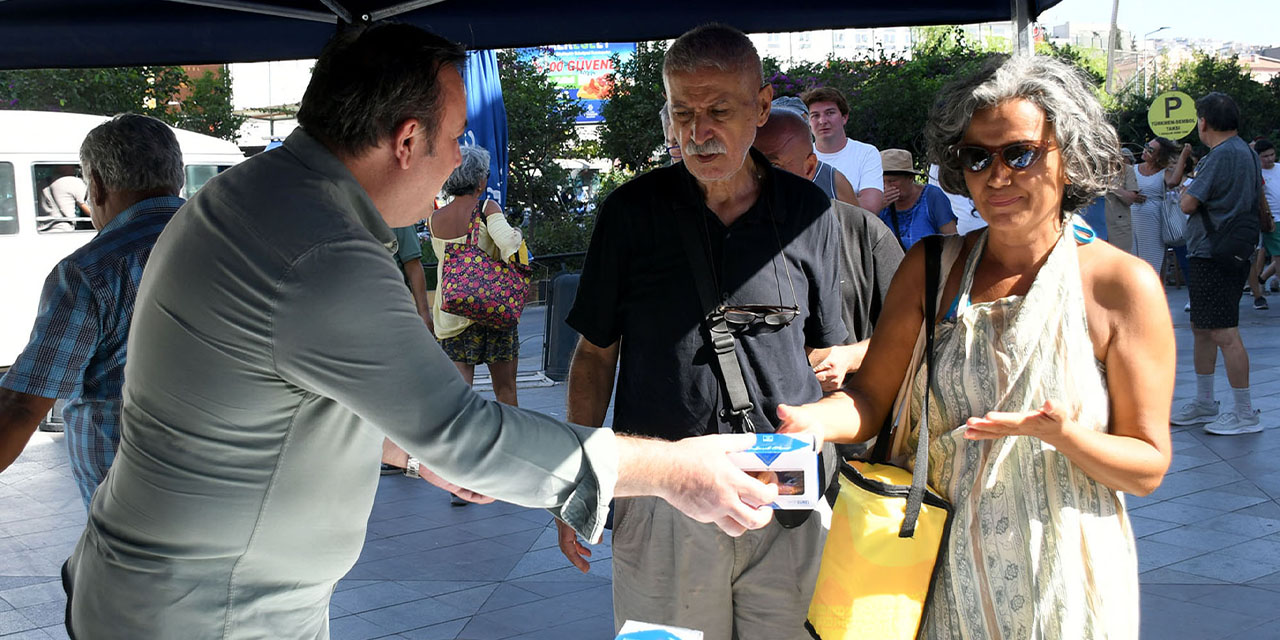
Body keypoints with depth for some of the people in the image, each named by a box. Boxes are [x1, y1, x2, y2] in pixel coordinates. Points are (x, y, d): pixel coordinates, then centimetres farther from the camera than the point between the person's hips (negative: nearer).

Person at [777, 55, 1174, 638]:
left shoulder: (1123, 287, -10)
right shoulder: (930, 267, -1)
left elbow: (1148, 467, -8)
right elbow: (871, 398, -3)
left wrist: (1063, 435, -27)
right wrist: (817, 421, -25)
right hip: (937, 566, 2)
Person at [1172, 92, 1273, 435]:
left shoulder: (1221, 155, -17)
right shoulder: (1247, 152, 14)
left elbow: (1188, 204, -15)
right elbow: (1259, 197, 28)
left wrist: (1192, 183, 6)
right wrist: (1267, 224, 45)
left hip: (1216, 255, -11)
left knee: (1223, 332, -9)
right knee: (1202, 328, 17)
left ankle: (1245, 414, -5)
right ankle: (1204, 403, 26)